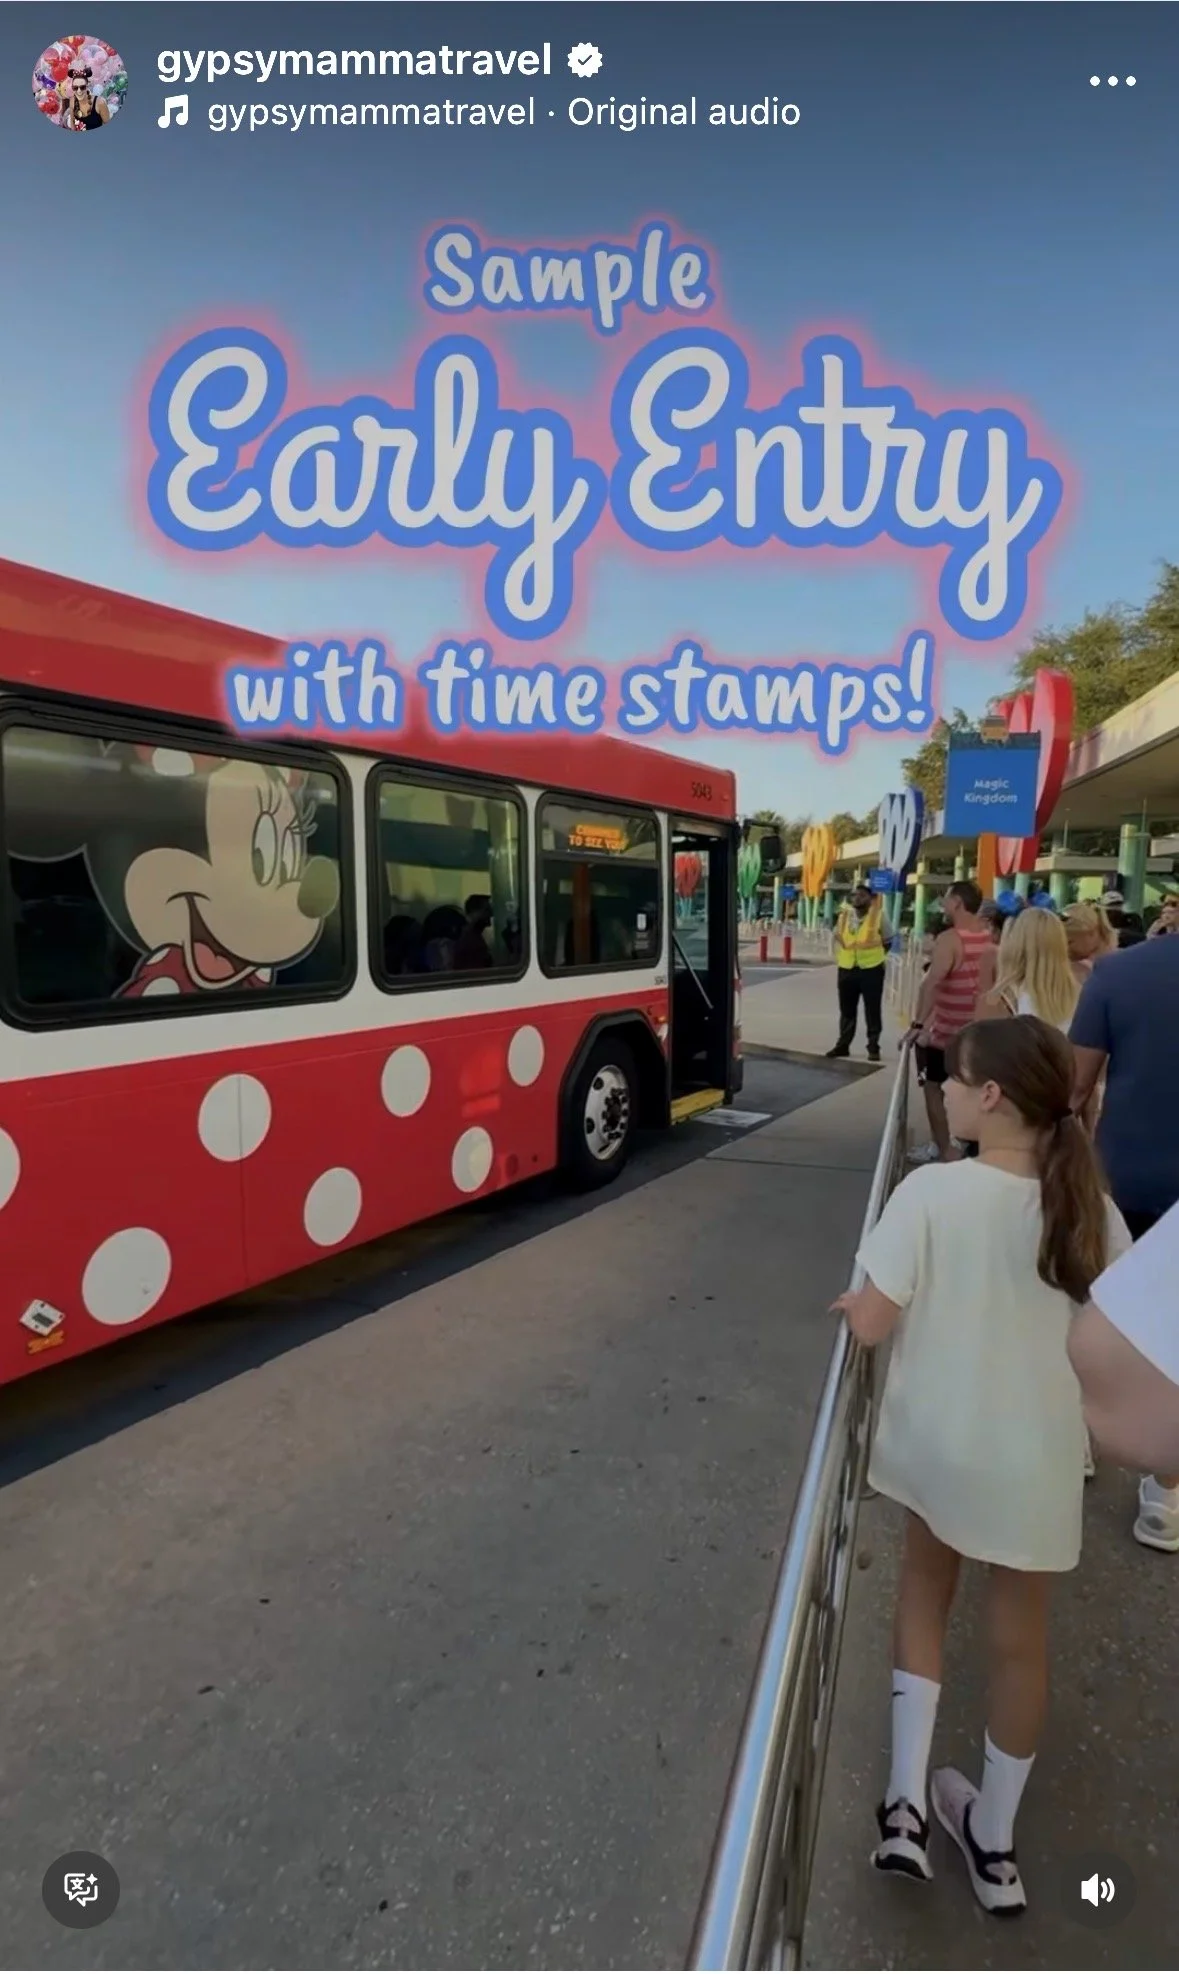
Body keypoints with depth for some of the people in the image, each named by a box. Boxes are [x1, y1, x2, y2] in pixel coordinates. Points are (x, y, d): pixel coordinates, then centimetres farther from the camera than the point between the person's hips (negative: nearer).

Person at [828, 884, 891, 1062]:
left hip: (871, 969, -4)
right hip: (846, 969, 4)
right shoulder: (844, 915, 3)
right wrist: (841, 956, 10)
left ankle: (873, 1048, 13)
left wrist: (874, 956, 5)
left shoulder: (879, 916, -8)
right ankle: (843, 1045, 23)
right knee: (847, 1010, 13)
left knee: (872, 1011, 3)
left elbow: (887, 941, 5)